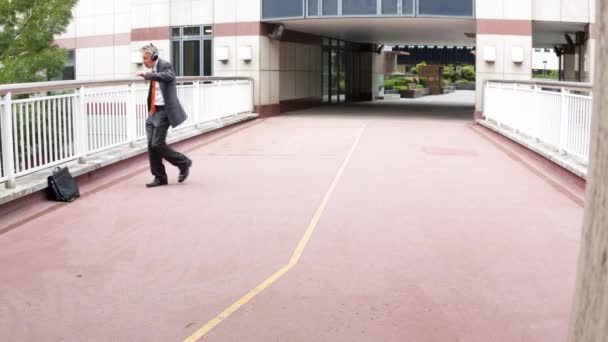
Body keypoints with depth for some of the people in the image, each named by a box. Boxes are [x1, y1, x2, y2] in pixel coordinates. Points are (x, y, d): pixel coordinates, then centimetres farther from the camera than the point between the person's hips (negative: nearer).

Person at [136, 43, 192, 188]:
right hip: (154, 111, 8)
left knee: (157, 144, -11)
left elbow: (169, 76, -32)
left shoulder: (165, 66, -10)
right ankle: (160, 177, 13)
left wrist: (147, 75, -33)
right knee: (151, 145, 4)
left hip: (163, 111, -8)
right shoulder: (154, 69, 13)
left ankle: (184, 163, 9)